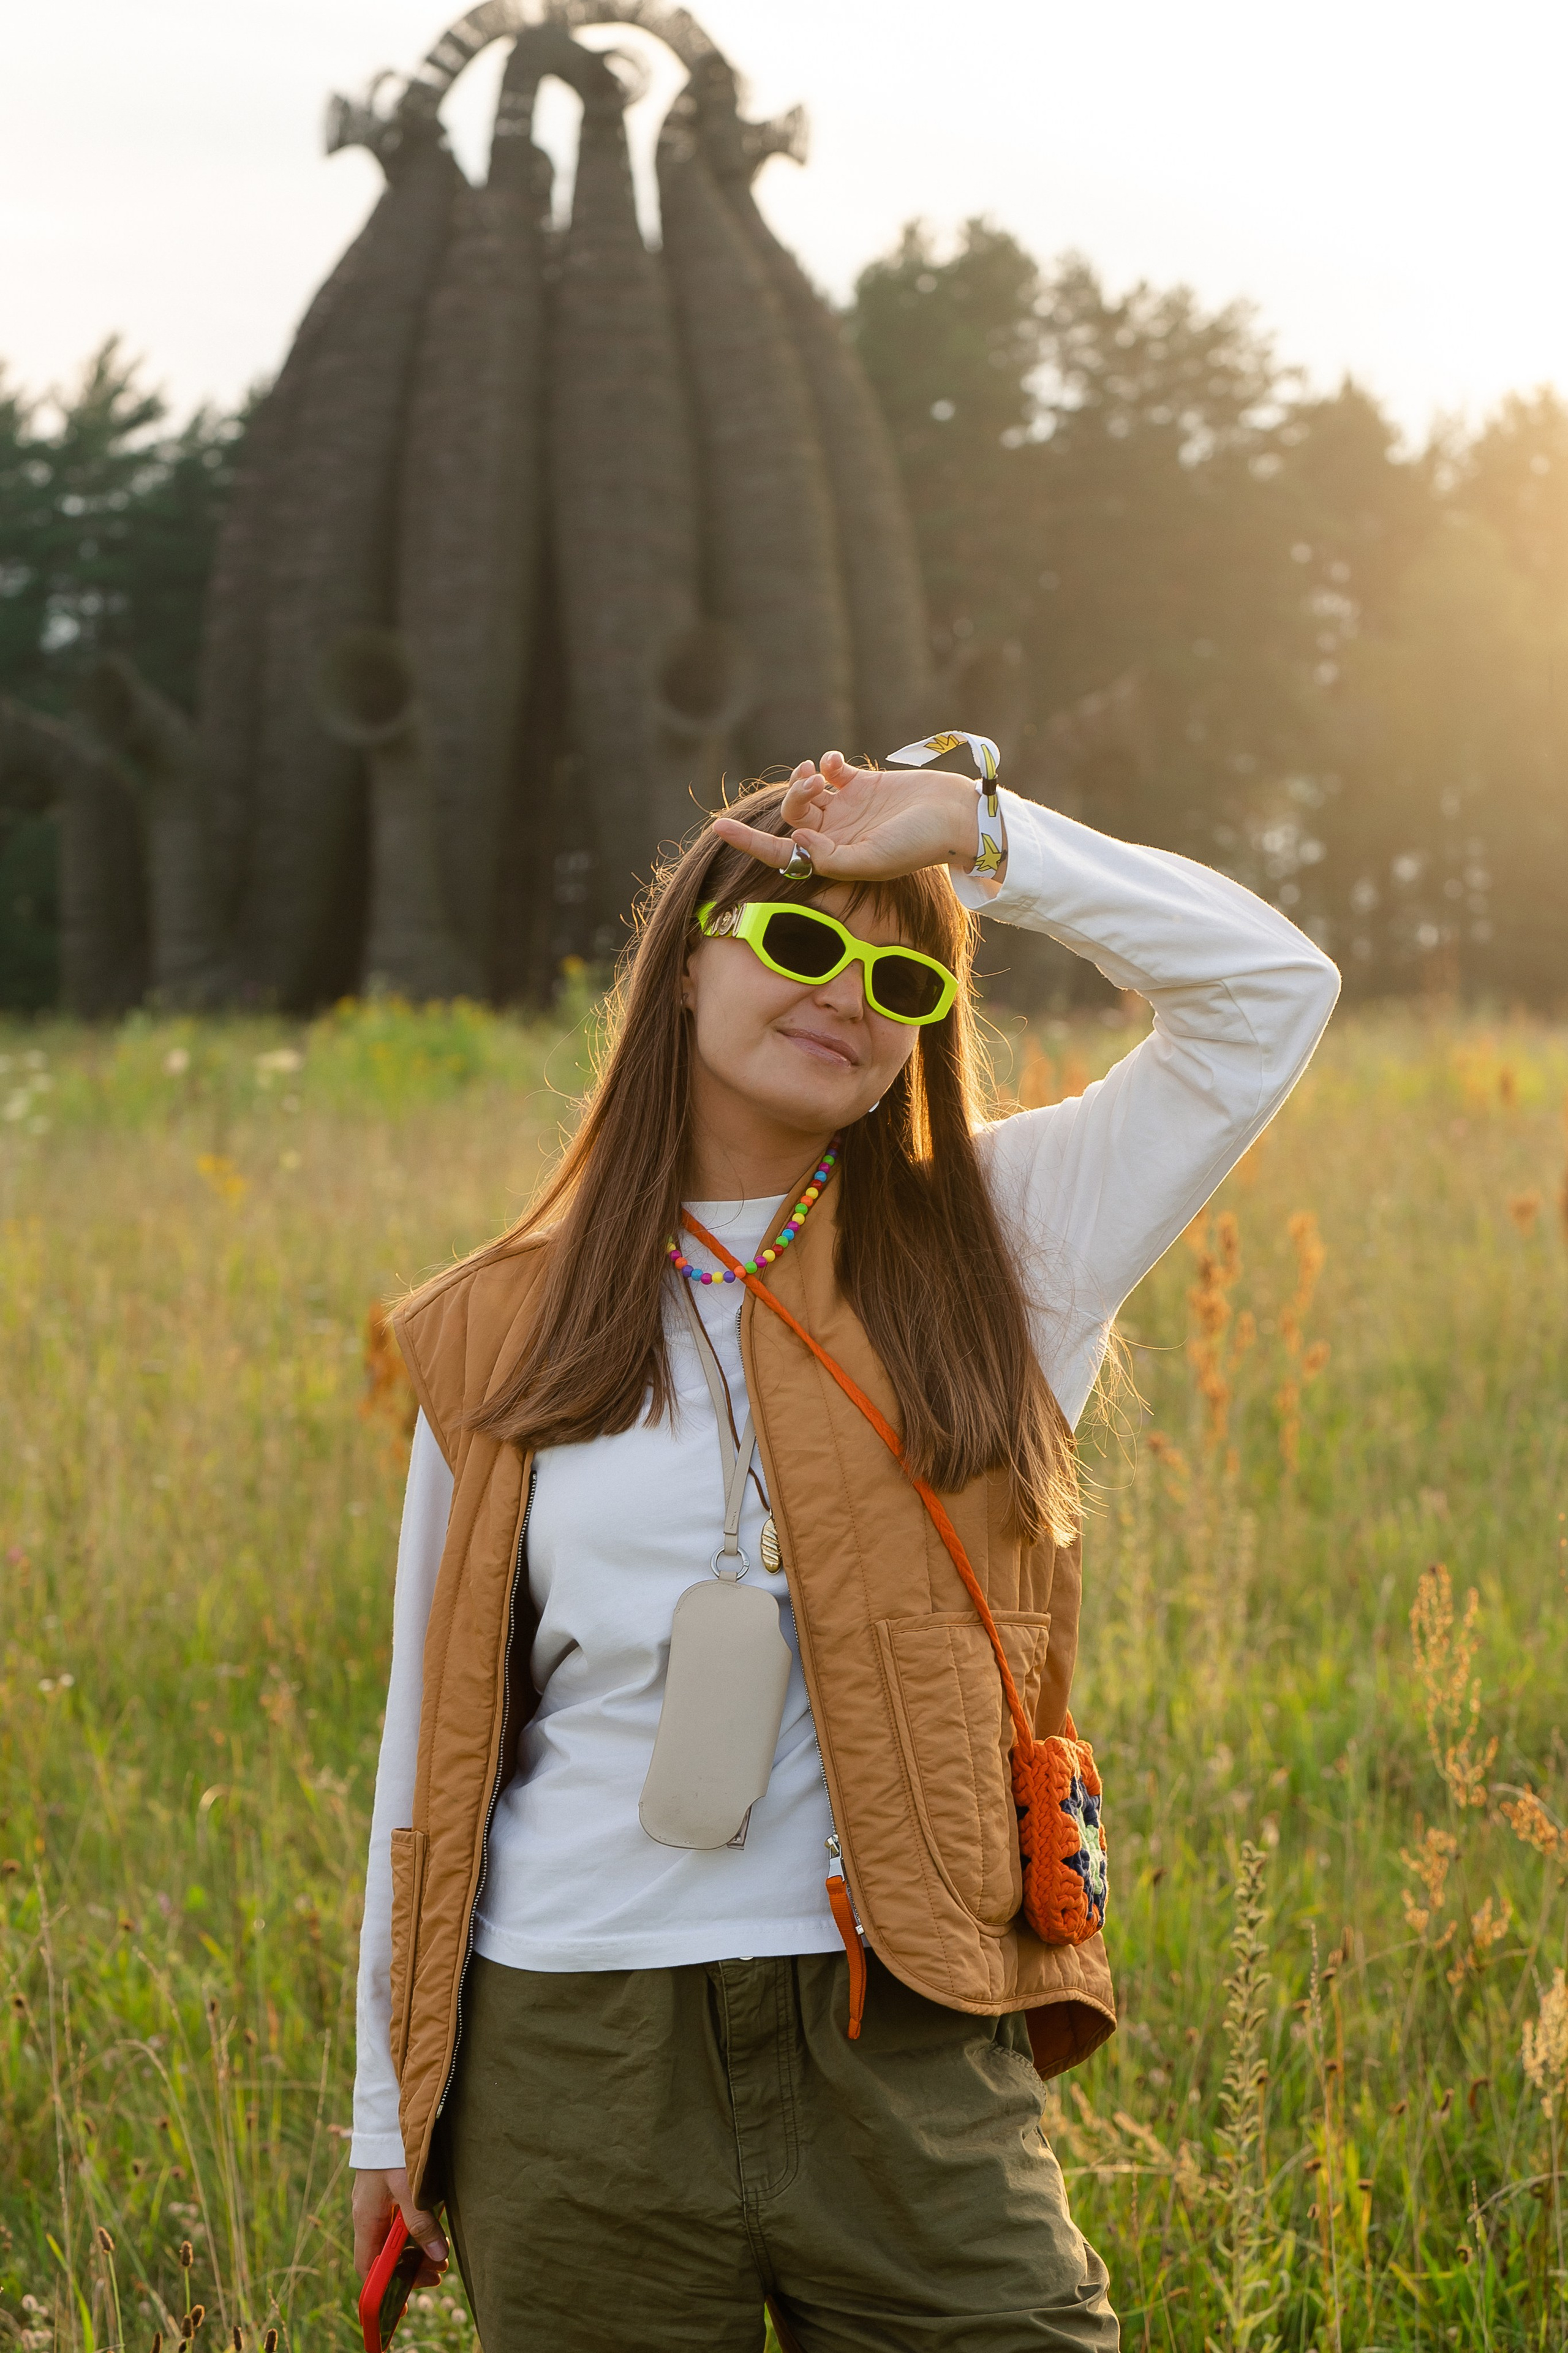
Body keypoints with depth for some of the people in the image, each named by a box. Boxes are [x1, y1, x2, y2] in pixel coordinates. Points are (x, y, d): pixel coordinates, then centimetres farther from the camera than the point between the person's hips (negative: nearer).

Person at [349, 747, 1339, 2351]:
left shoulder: (986, 1250, 7)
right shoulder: (506, 1334, 8)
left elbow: (1272, 985, 1)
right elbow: (437, 1734, 11)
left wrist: (970, 832, -4)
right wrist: (390, 2112, 12)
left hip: (906, 2057, 0)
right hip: (579, 2048, 0)